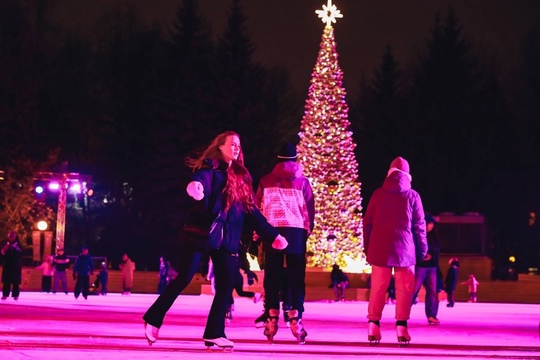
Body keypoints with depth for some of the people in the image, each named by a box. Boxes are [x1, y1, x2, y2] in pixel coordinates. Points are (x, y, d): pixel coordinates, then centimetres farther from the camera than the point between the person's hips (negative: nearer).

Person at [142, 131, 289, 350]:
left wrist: (271, 234, 20)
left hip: (227, 238, 6)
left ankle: (214, 333, 4)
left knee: (226, 285, -2)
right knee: (184, 278, -7)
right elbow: (202, 180, -27)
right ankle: (153, 320, 4)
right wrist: (195, 185, -53)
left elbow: (251, 210, 22)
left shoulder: (240, 177, 18)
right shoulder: (211, 168, -3)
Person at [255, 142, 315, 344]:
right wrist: (308, 231, 15)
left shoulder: (266, 181, 8)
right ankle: (295, 319, -7)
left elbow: (257, 207, 6)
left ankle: (272, 319, -2)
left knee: (272, 276, 4)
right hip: (296, 231, -1)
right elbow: (310, 209, 4)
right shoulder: (302, 182, 5)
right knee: (296, 277, 2)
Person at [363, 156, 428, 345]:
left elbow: (367, 222, 7)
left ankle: (373, 325, -2)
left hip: (380, 249, 2)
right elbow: (419, 226, 1)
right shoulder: (412, 196, -1)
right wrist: (422, 250, 10)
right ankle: (401, 327, -6)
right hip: (404, 249, -2)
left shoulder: (378, 194, 5)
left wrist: (367, 247, 13)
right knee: (404, 289, 2)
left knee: (378, 288, 5)